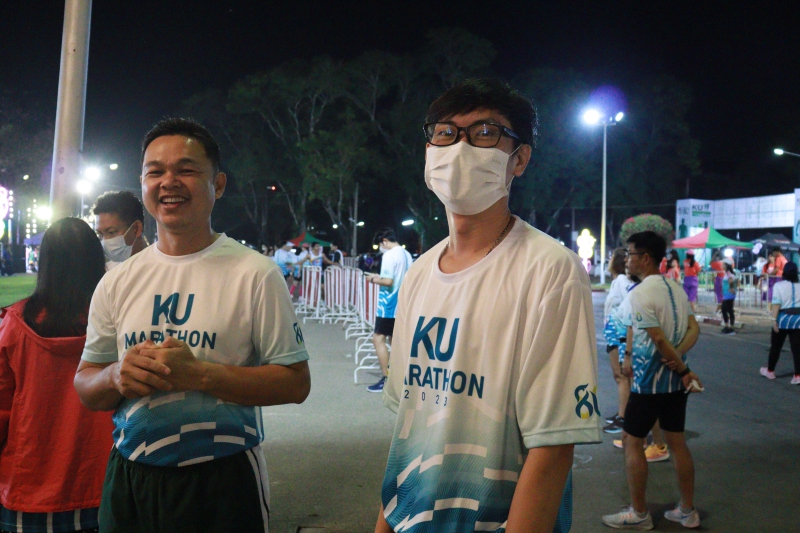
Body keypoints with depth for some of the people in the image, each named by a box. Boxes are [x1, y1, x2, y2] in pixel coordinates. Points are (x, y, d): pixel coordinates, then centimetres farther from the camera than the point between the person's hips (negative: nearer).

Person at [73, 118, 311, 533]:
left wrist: (199, 373, -22)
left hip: (221, 482, -4)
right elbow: (85, 386, 10)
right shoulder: (117, 281, 5)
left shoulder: (255, 273, -9)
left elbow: (295, 383, -12)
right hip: (128, 478, 4)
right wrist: (117, 376, -13)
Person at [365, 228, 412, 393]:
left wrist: (374, 279, -3)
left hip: (389, 304, -9)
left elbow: (388, 281, -22)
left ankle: (386, 379, -7)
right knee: (393, 338, 17)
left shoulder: (389, 255, -14)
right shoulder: (407, 255, 12)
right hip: (403, 304, 9)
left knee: (378, 338, -5)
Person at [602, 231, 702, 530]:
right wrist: (679, 355, -9)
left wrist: (684, 371, -11)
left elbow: (659, 339, -20)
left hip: (649, 381, -8)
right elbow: (694, 329, 5)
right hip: (674, 380, 8)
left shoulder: (640, 294, -18)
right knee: (677, 442, 14)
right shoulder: (676, 289, 8)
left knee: (632, 442, 4)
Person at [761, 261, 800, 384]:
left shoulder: (779, 285, -8)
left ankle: (770, 371, 25)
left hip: (783, 318, -3)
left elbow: (777, 304, -14)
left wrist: (774, 320, -14)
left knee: (776, 346, 12)